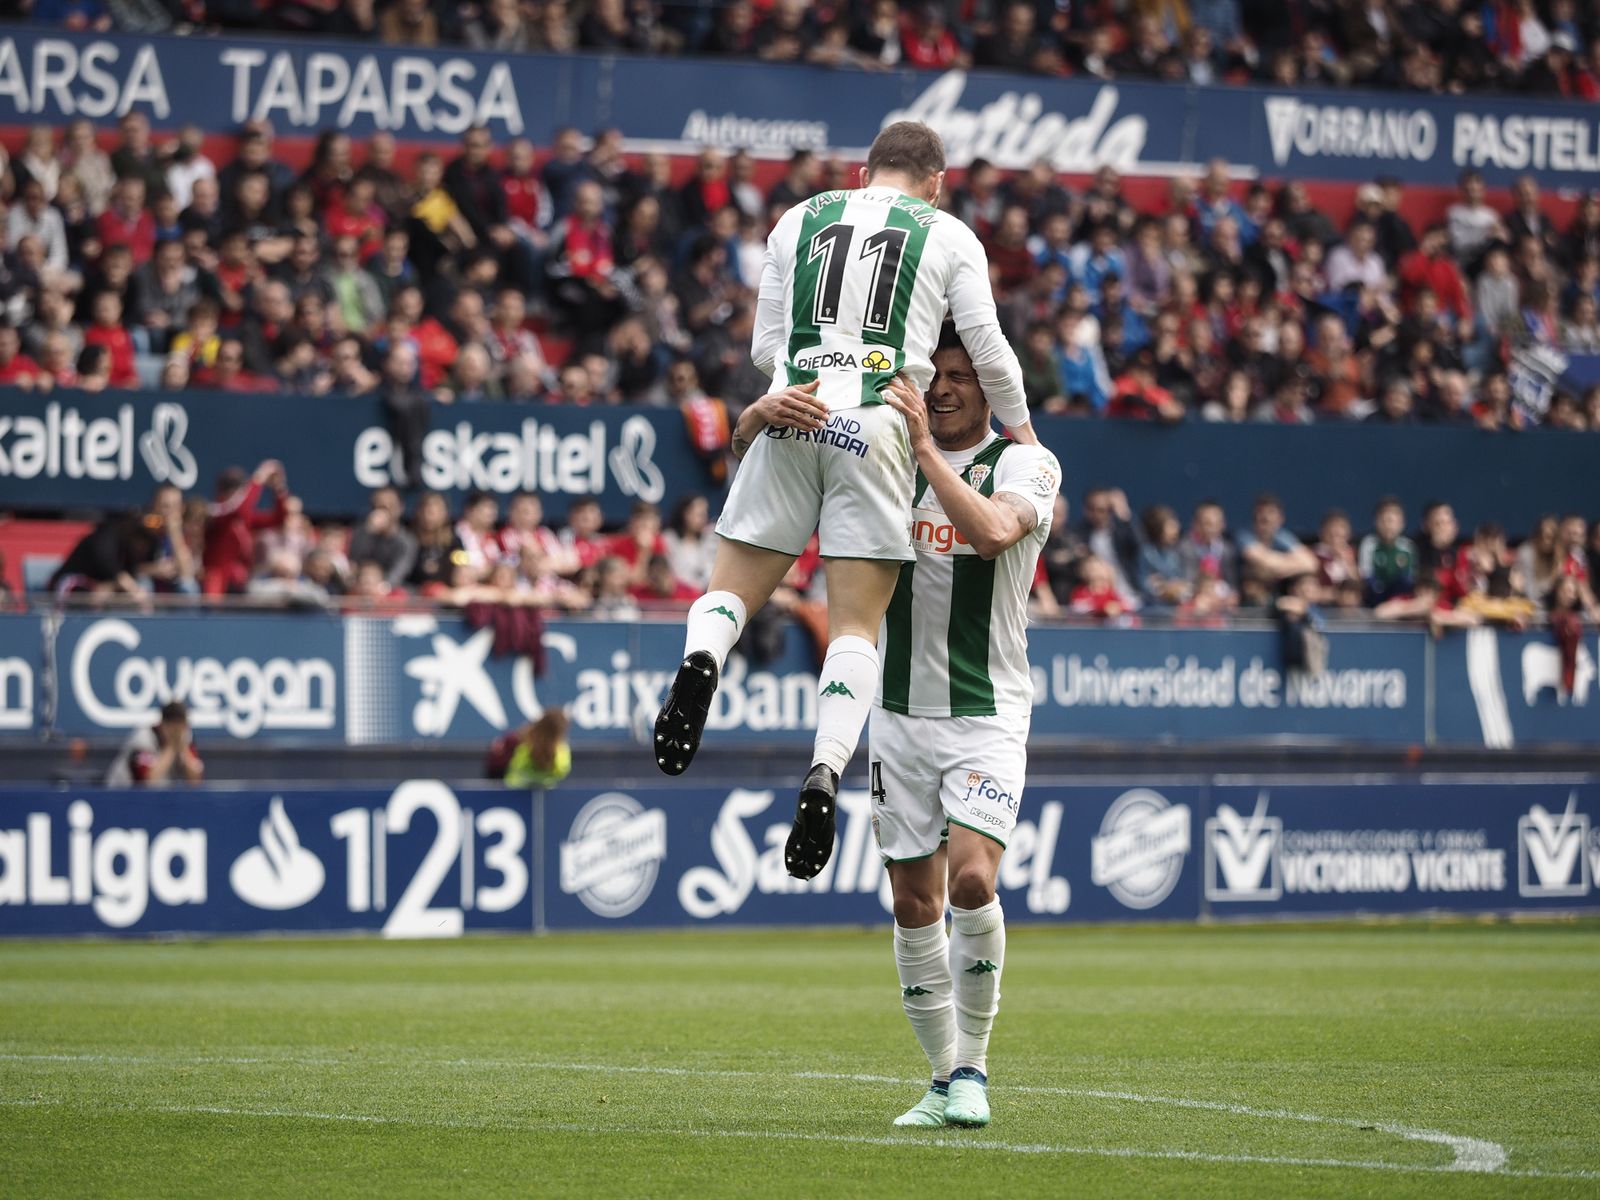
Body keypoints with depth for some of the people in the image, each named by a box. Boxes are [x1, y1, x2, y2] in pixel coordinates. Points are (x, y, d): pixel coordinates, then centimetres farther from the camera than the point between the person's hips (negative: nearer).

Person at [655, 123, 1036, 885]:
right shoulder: (948, 235, 12)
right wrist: (1020, 428, 28)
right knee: (856, 624, -2)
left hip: (791, 421, 1)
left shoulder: (799, 220, 17)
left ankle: (700, 660, -26)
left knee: (732, 589, 9)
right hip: (878, 429, -1)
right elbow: (988, 351, 12)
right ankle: (825, 771, -23)